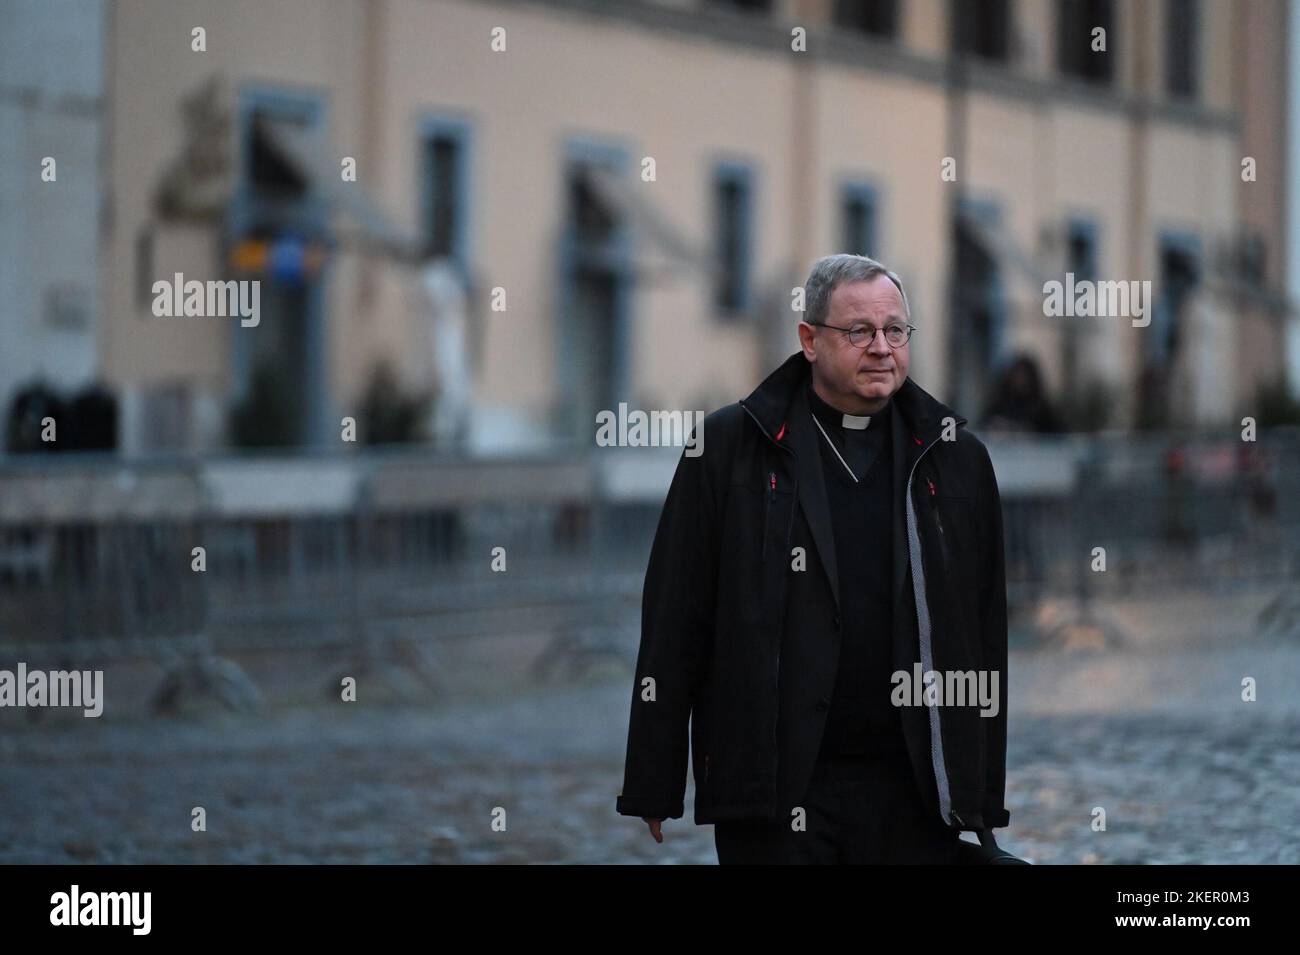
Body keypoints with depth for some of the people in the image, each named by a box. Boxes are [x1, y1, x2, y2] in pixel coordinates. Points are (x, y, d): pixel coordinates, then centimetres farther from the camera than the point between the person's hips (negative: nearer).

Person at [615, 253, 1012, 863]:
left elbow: (985, 630, 12)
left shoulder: (956, 459, 11)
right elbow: (673, 621, 1)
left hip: (914, 790, 3)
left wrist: (986, 799, 9)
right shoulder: (728, 447, 3)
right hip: (773, 789, -2)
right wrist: (653, 786, -3)